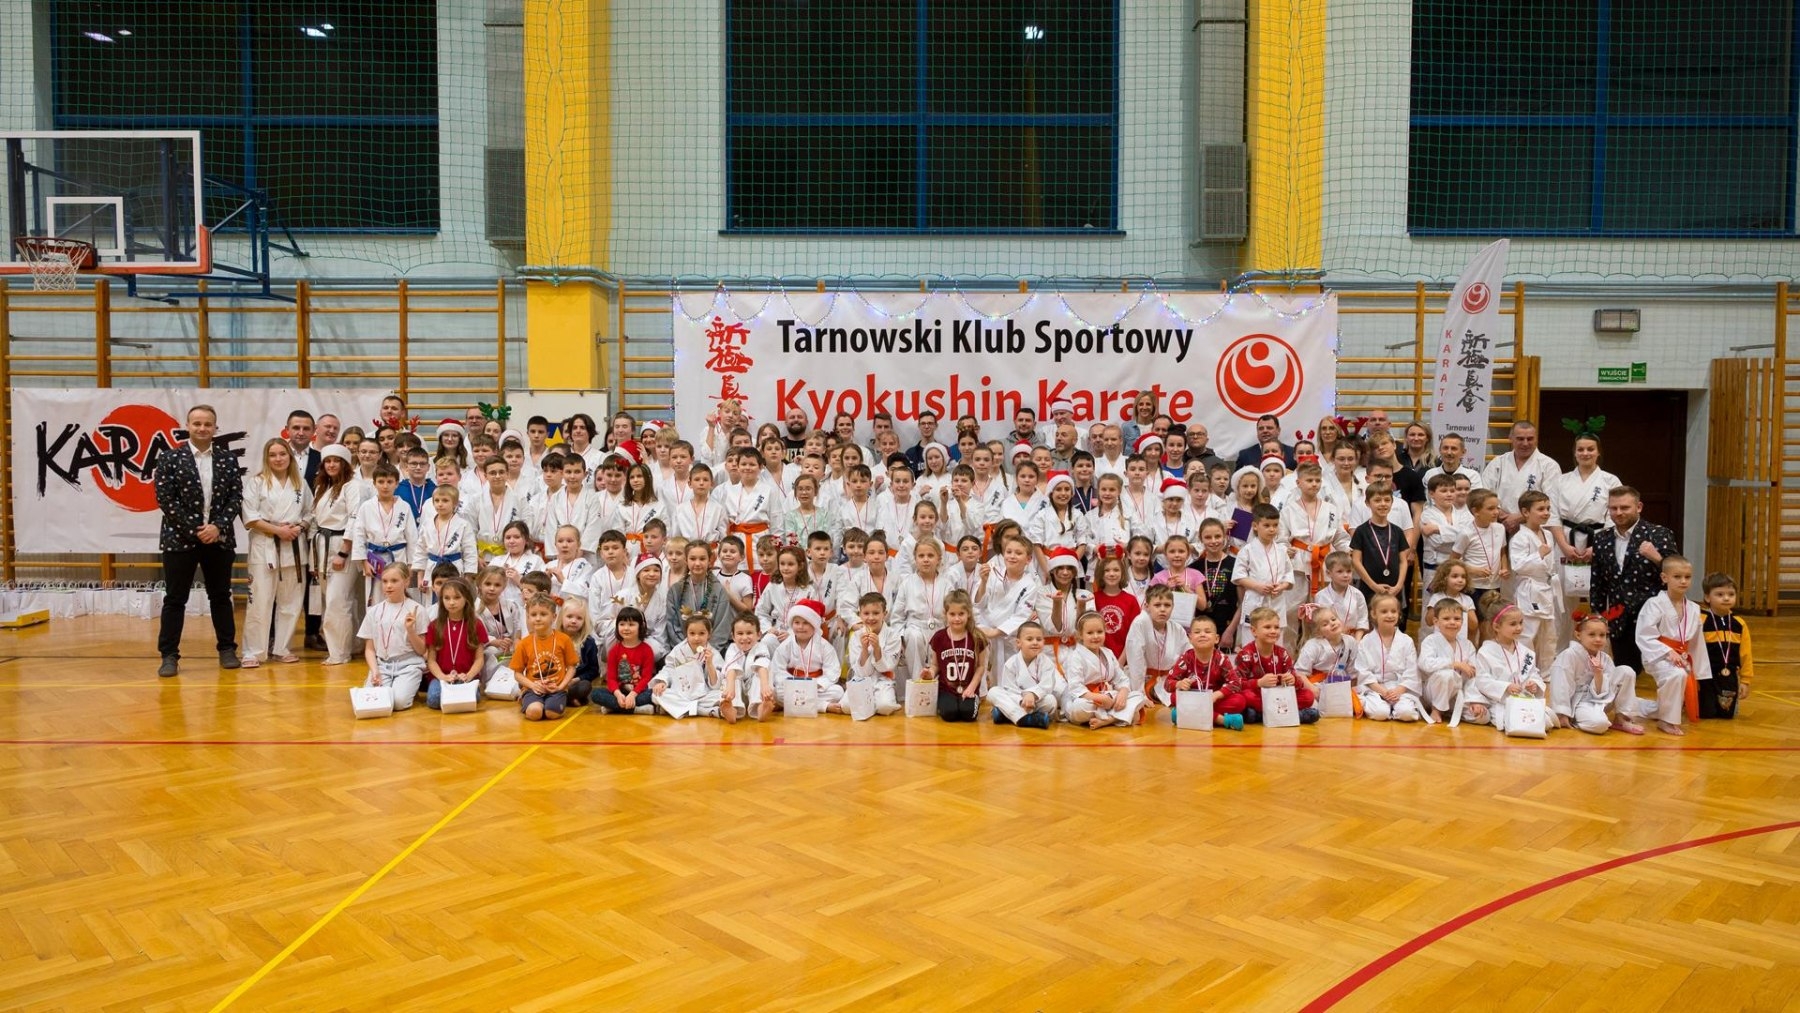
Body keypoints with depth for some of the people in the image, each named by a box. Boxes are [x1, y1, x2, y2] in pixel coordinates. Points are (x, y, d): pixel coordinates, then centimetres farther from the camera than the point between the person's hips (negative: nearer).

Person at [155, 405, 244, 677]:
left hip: (219, 540, 2)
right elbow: (165, 500, -7)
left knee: (221, 596, 11)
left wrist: (218, 526, -13)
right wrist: (194, 531, -13)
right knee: (175, 599, 2)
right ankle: (169, 655, 8)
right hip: (180, 539, -2)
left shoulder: (228, 460, 6)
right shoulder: (170, 459, -1)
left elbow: (236, 497, 1)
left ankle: (227, 649, 20)